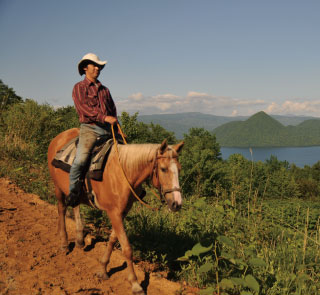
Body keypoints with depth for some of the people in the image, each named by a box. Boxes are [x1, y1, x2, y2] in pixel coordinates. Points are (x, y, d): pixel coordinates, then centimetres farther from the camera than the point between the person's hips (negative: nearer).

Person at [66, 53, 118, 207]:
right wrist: (104, 117, -21)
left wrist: (115, 124, 8)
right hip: (89, 128, -5)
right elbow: (83, 108, -10)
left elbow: (113, 109, 28)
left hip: (108, 129, 6)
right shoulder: (79, 87, 6)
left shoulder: (104, 89, 24)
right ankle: (73, 192, -8)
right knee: (80, 159, -26)